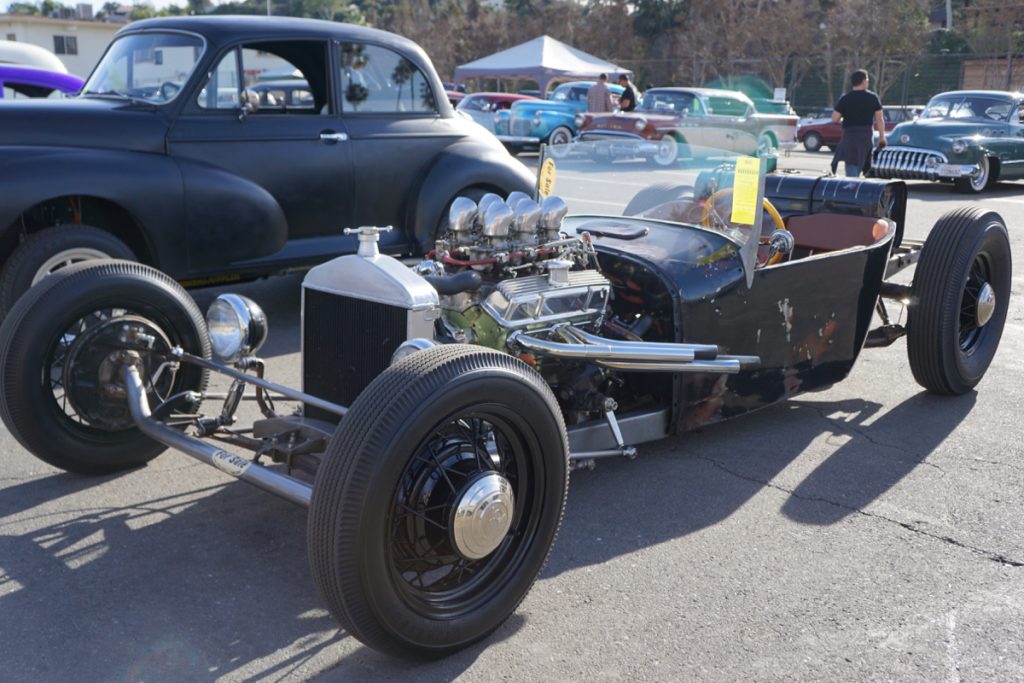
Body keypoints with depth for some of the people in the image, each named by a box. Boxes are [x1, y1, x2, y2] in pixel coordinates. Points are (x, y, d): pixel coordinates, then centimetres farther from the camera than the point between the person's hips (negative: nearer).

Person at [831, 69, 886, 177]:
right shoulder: (873, 97, 1)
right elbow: (879, 119, 0)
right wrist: (882, 137, 6)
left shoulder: (845, 99, -5)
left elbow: (834, 119, -9)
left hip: (850, 135, -3)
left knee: (851, 166, -9)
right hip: (867, 135, 3)